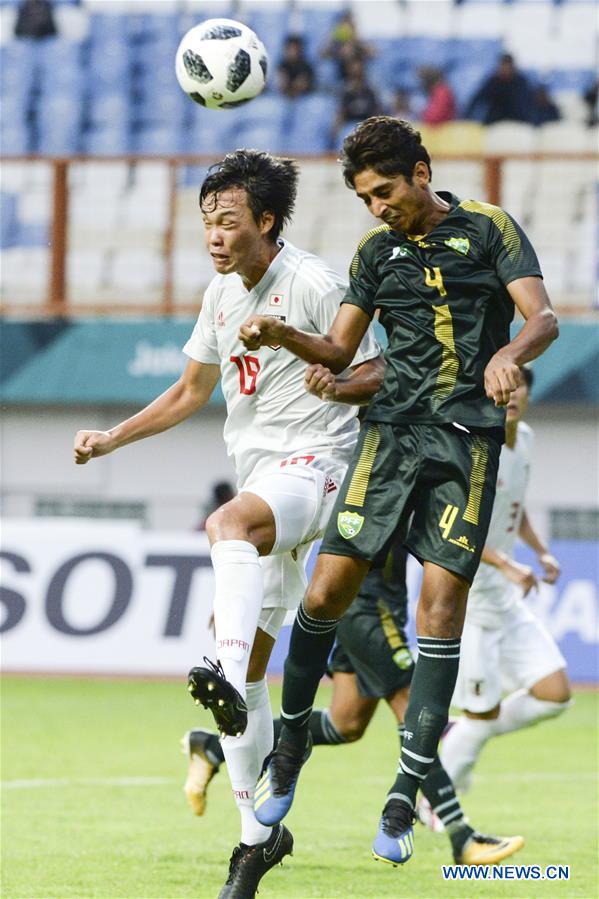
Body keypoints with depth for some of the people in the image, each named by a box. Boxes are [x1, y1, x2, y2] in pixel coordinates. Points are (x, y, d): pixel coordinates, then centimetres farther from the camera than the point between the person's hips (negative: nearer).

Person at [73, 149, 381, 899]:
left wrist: (336, 385, -27)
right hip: (258, 478, 8)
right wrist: (110, 439, 16)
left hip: (312, 463, -8)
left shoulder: (313, 284, -8)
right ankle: (259, 832, 12)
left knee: (228, 524, -41)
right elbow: (190, 393, 26)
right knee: (246, 664, 4)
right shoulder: (221, 295, 14)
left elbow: (376, 375, -5)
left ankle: (229, 682, -63)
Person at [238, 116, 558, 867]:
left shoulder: (488, 229, 3)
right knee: (328, 589, -7)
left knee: (442, 600, -10)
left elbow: (543, 317, -5)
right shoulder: (376, 250, 13)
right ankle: (290, 744, 14)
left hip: (468, 438, -3)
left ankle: (405, 796, -6)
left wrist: (511, 351, -27)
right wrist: (281, 335, -5)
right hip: (392, 430, 3)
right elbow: (338, 351, 15)